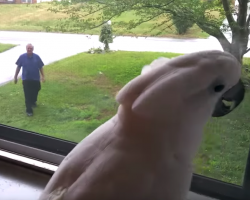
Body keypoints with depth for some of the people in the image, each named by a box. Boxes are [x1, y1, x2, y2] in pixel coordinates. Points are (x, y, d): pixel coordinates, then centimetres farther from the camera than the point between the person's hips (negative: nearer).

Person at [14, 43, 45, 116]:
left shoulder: (37, 57, -6)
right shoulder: (22, 57, -8)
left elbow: (41, 67, 2)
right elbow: (18, 67, 0)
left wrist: (43, 76, 1)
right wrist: (15, 77, 3)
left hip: (36, 78, 2)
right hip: (26, 79, -2)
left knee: (35, 92, 20)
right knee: (27, 95, -4)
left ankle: (33, 102, 49)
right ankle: (29, 110, 2)